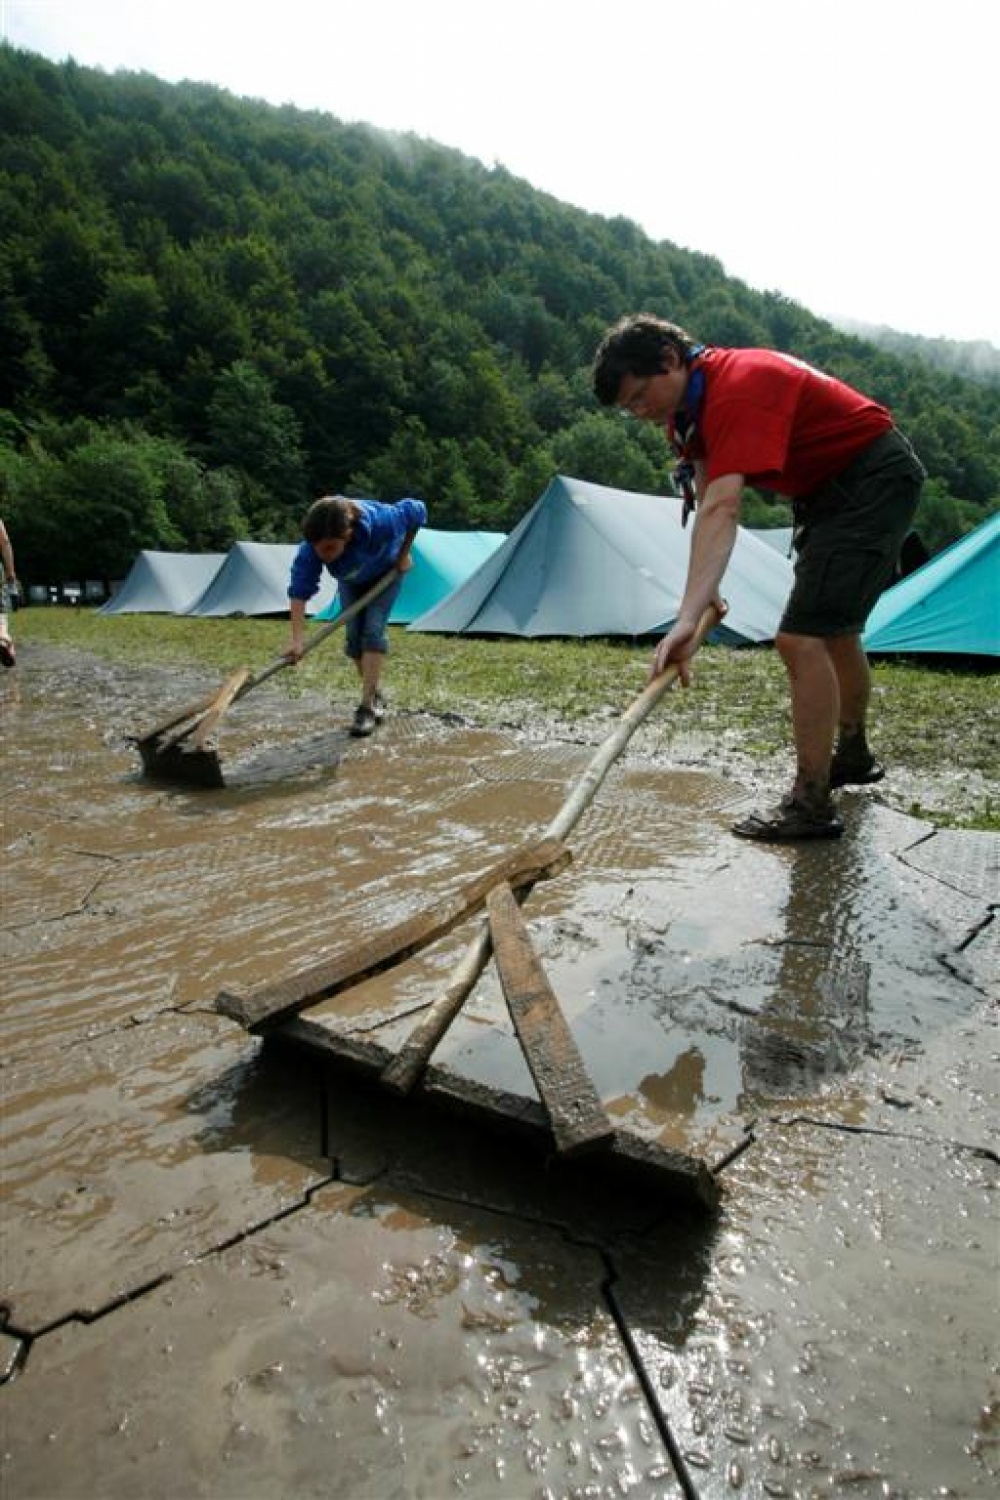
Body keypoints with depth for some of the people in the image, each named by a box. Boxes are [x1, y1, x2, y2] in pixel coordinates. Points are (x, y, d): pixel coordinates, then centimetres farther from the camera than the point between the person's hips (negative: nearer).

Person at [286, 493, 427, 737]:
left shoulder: (380, 522, -44)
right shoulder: (311, 548, -39)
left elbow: (416, 510, -25)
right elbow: (299, 591, -40)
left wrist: (404, 554, -16)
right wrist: (298, 638, -50)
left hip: (386, 573, -3)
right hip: (350, 581, 3)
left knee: (373, 630, -17)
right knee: (354, 635, -4)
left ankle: (367, 707, -16)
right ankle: (376, 697, 16)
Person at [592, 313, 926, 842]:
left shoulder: (737, 388, -30)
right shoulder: (692, 400, 0)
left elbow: (722, 510, -42)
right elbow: (707, 505, 1)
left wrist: (688, 619, -50)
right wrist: (703, 596, -8)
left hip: (875, 479, -10)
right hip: (827, 489, 10)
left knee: (801, 636, -20)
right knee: (834, 628, 22)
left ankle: (811, 806, -13)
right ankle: (852, 755, 42)